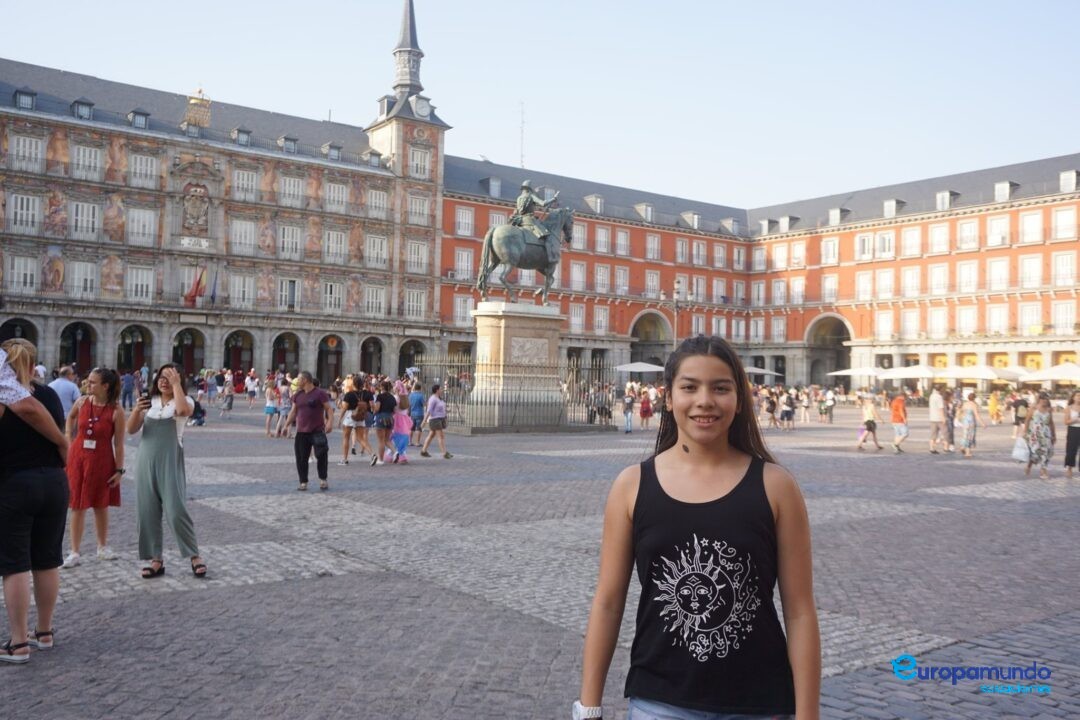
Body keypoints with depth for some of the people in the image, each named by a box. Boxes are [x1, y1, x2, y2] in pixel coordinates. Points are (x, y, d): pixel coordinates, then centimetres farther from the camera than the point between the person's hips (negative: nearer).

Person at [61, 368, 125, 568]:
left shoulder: (116, 411, -13)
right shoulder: (82, 402, -3)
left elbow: (118, 443, -9)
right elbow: (70, 417, 20)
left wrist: (119, 470, -9)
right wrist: (70, 440, 14)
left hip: (102, 461, -2)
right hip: (78, 458, 2)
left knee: (101, 506, 11)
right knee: (78, 506, 3)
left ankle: (103, 547, 27)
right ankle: (75, 552, 9)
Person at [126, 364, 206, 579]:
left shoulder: (184, 400, -1)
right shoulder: (149, 401, 9)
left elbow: (183, 410, -27)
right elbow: (131, 430, 4)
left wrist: (176, 383, -19)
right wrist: (136, 411, -14)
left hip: (170, 462, -4)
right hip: (146, 462, 4)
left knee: (176, 511, -9)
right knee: (147, 512, 5)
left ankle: (195, 556, 4)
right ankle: (156, 560, 15)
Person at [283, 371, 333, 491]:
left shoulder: (320, 393, -5)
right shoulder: (298, 395, 12)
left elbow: (329, 408, -8)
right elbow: (293, 412, 17)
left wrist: (330, 422, -22)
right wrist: (286, 425, 11)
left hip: (317, 431, -5)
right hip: (301, 432, 5)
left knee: (321, 455, -7)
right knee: (301, 459, 3)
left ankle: (323, 480, 9)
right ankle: (303, 482, 12)